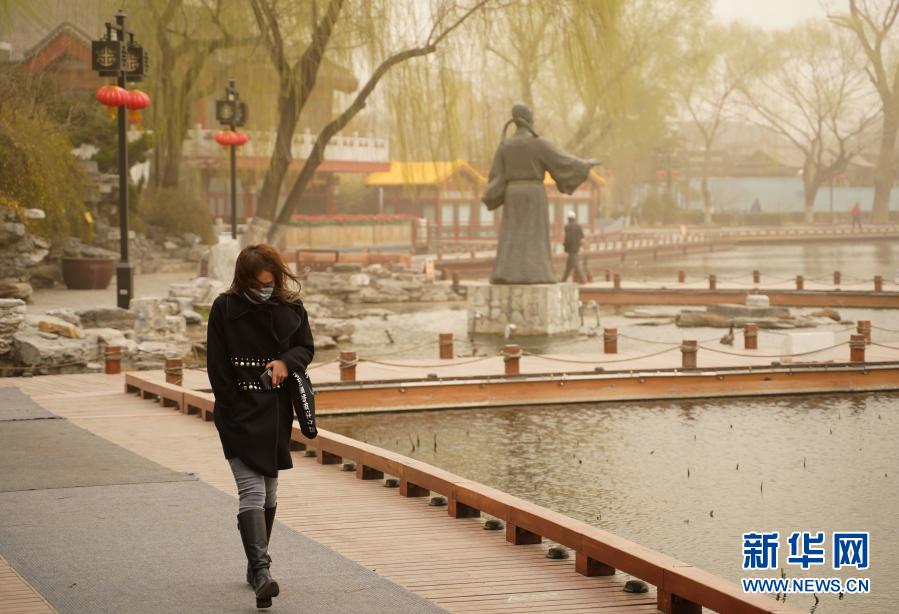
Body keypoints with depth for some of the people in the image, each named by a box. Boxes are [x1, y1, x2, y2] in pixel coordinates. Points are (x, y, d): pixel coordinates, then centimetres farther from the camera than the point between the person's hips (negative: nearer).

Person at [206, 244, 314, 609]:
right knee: (252, 492, -15)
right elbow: (217, 368, -7)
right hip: (240, 413, -5)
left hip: (276, 411, 5)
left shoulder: (290, 306, 3)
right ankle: (260, 572, -22)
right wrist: (237, 414, -12)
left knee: (269, 493, 12)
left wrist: (286, 361, -13)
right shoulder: (225, 309, -7)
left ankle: (257, 567, 26)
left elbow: (306, 347, 11)